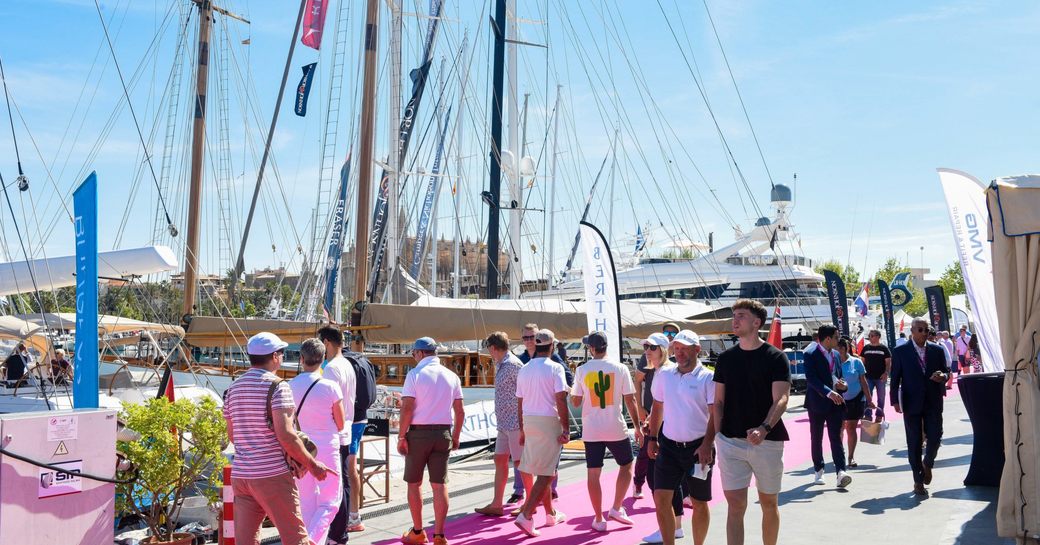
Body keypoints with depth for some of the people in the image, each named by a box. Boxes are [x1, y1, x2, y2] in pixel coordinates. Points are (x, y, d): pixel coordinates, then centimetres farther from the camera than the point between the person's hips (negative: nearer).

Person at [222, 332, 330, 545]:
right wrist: (312, 464, -9)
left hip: (240, 474, 7)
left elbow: (232, 435, 17)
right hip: (272, 474, -7)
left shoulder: (233, 388, 11)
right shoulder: (277, 386, -11)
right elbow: (285, 435, -18)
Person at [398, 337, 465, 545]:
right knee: (440, 484, 5)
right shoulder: (451, 376, 6)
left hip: (418, 433, -3)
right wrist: (455, 437, 17)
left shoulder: (415, 374, -8)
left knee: (414, 483, 11)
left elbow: (407, 408, -14)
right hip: (443, 433, 4)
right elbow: (460, 411, 7)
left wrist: (401, 436, -8)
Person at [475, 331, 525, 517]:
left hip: (515, 423, -10)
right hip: (504, 423, 10)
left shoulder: (513, 365, -15)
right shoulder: (500, 366, 14)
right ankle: (496, 505, 16)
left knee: (520, 462, -1)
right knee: (500, 460, 11)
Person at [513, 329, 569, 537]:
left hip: (529, 421, 7)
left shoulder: (524, 370, 9)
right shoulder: (555, 368, -9)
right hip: (549, 421, -6)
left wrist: (522, 429, 20)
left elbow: (520, 403, 12)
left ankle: (551, 514, 27)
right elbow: (561, 400, -15)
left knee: (540, 470, 17)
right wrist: (566, 428, -12)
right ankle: (526, 516, -14)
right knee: (545, 473, -4)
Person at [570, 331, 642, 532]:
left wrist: (570, 394, 24)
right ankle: (616, 508, 12)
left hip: (591, 430, 1)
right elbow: (630, 400, -3)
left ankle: (599, 519, 11)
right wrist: (638, 427, 5)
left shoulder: (582, 370, -3)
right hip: (616, 428, 0)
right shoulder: (620, 368, -4)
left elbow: (576, 402, 2)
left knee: (593, 473, 8)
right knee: (627, 465, 19)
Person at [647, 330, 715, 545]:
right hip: (668, 445, 4)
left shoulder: (708, 378, -9)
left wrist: (707, 445, -19)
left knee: (699, 502, 8)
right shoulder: (664, 375, 5)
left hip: (697, 447, -4)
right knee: (661, 497, -2)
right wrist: (652, 438, 12)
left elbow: (715, 415, -11)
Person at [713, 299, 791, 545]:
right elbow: (718, 401, 10)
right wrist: (717, 435, -2)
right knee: (735, 505, -2)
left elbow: (781, 399, -14)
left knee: (769, 503, 12)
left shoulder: (776, 358, -4)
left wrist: (764, 428, -31)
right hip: (731, 441, 2)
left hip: (767, 441, -2)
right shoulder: (726, 358, 7)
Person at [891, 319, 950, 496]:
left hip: (933, 403, 2)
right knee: (914, 443, 3)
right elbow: (895, 378, -1)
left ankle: (927, 464, 31)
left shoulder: (937, 350, 6)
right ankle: (918, 481, 13)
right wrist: (895, 400, -10)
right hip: (911, 403, -2)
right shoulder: (900, 351, -2)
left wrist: (943, 376, -12)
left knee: (935, 438, -2)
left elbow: (946, 371, 13)